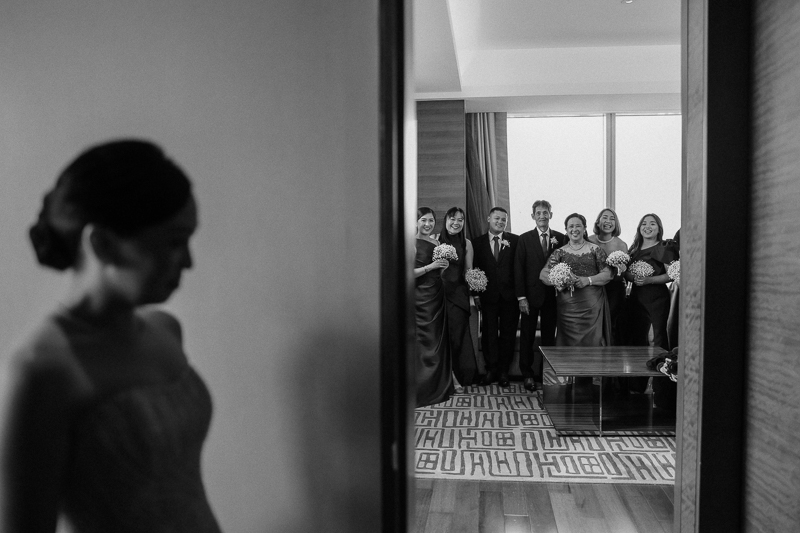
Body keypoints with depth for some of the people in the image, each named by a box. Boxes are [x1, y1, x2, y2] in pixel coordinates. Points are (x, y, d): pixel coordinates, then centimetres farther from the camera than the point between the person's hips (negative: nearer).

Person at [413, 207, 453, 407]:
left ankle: (439, 387, 23)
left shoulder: (436, 242, 12)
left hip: (437, 296, 7)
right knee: (423, 343, -2)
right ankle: (422, 390, 8)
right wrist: (431, 266, -20)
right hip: (420, 297, -7)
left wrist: (444, 266, 1)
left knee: (438, 341, 12)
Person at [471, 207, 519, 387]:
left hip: (510, 295, 0)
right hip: (488, 296, 1)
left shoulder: (515, 241, 2)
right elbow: (474, 269, 5)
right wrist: (476, 294, -1)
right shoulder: (478, 242, 6)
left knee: (508, 333, 6)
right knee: (489, 333, 5)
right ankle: (491, 370, 16)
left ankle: (503, 371, 16)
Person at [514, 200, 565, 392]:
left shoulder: (560, 238, 4)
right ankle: (527, 375, 16)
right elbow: (518, 269, -2)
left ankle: (545, 375, 16)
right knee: (527, 336, 5)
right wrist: (521, 297, -8)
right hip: (530, 295, -1)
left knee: (549, 337, 6)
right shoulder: (524, 239, 0)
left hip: (552, 295, 1)